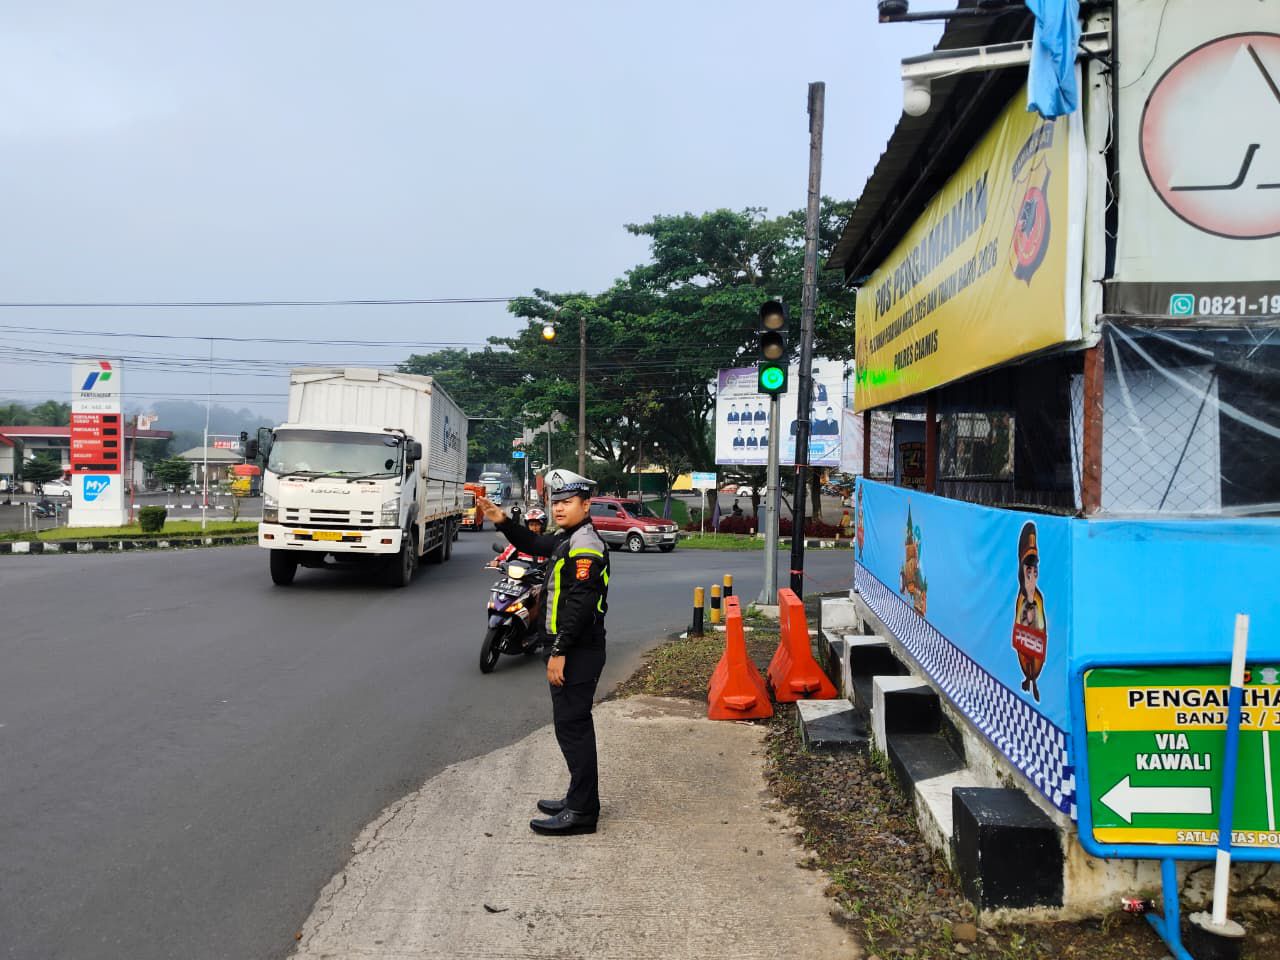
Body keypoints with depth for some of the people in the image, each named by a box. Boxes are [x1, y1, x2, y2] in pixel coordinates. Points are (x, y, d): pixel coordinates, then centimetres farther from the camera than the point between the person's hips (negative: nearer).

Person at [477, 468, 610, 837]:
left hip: (578, 653, -11)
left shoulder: (585, 545, -17)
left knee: (572, 727, -6)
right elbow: (533, 544, 30)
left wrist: (559, 652, -24)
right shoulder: (569, 539, 16)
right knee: (573, 725, 17)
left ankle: (582, 812, 1)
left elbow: (580, 605, -24)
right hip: (572, 650, 11)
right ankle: (580, 799, 29)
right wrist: (502, 521, 14)